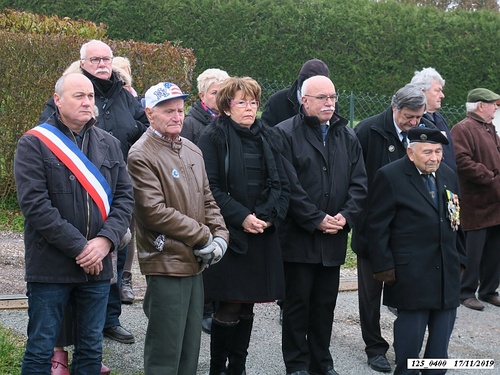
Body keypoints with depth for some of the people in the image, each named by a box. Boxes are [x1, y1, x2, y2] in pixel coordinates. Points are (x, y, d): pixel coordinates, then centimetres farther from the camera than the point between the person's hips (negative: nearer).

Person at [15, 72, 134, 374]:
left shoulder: (110, 145, 10)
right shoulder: (34, 144, -5)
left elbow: (125, 196, 5)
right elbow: (34, 204, -14)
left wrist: (106, 240, -12)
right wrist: (79, 247, -17)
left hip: (97, 266, 5)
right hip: (50, 267, -4)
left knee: (92, 349, 12)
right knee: (41, 350, 2)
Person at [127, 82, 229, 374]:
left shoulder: (192, 151, 12)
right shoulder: (141, 156, -13)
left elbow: (207, 199, 16)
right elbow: (155, 212, -19)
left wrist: (220, 236, -2)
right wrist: (204, 236, -13)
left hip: (195, 263, 8)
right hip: (166, 263, -8)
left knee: (190, 347, 15)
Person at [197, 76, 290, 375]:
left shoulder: (270, 138, 12)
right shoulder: (214, 138, -3)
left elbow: (282, 185, 10)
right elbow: (210, 187, -10)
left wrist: (271, 216, -7)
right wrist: (241, 216, -17)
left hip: (263, 235, 5)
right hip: (230, 234, -5)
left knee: (247, 306, 10)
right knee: (229, 307, -5)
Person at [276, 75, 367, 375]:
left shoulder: (348, 136, 11)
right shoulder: (287, 134, -7)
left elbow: (359, 183, 7)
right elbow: (289, 186, -13)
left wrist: (346, 216, -8)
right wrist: (316, 220, -15)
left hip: (334, 237, 5)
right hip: (298, 236, -5)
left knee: (325, 304, 12)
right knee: (297, 303, 3)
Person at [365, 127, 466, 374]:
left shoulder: (448, 176, 11)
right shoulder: (390, 177, -9)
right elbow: (377, 226, -9)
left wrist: (460, 259, 16)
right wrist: (384, 267, -12)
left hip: (447, 273, 6)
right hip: (411, 275, -6)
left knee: (442, 333, 10)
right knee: (411, 334, 0)